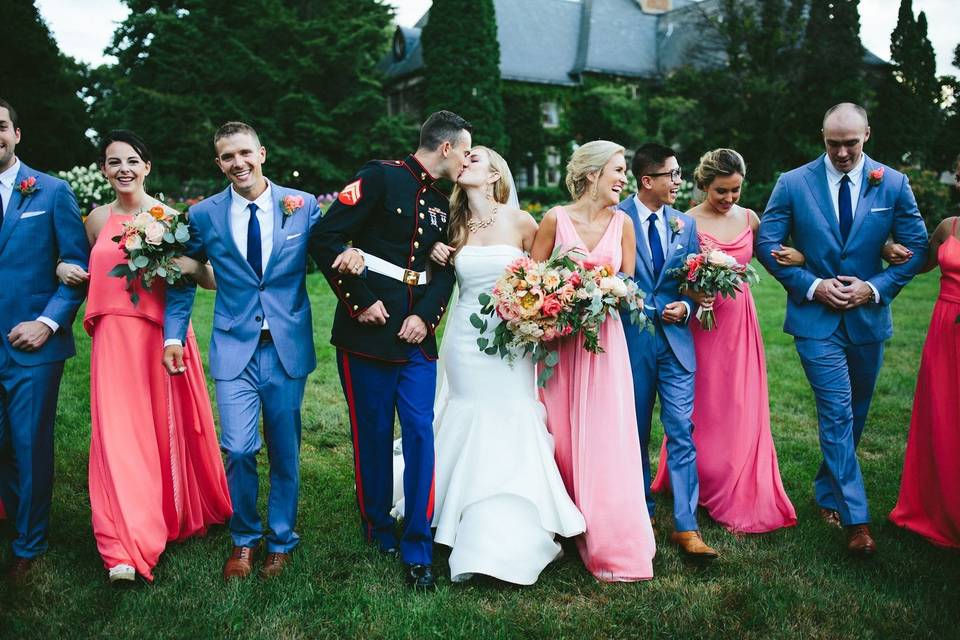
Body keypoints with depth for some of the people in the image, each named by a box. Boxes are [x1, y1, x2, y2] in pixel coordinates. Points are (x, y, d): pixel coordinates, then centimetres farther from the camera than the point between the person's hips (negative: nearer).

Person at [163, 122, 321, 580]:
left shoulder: (303, 205, 0)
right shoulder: (203, 215, 2)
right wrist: (174, 335, 4)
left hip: (288, 346, 0)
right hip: (235, 348, 0)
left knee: (284, 451, 9)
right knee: (239, 448, -8)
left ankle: (280, 540, 29)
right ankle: (244, 539, 17)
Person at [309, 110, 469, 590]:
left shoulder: (441, 203, 14)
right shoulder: (381, 177, -6)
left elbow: (444, 269, 13)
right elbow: (324, 239, -12)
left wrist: (427, 315, -6)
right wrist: (360, 300, -13)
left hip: (416, 335, 5)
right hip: (368, 330, -5)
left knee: (420, 433, -1)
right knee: (373, 434, 6)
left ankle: (417, 548, 6)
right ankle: (378, 529, 26)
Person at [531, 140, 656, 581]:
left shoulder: (622, 223, 3)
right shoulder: (556, 219, -3)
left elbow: (628, 284, 8)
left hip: (604, 340, 1)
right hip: (559, 340, -1)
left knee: (605, 439, -2)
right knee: (562, 435, 6)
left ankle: (609, 542, 6)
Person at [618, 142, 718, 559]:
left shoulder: (685, 224, 11)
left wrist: (686, 307, -6)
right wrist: (649, 311, -8)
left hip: (676, 339, 3)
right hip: (632, 339, -3)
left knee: (682, 431, -3)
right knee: (635, 433, 10)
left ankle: (685, 526, 2)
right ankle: (641, 514, 26)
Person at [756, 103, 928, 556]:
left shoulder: (893, 184, 0)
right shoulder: (793, 183, -4)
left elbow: (917, 247, 3)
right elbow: (767, 243, -4)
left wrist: (875, 288, -10)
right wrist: (811, 285, -12)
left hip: (868, 316, 3)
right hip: (816, 316, -3)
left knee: (854, 414, 14)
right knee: (838, 413, -8)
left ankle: (829, 493, 35)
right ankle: (856, 519, -3)